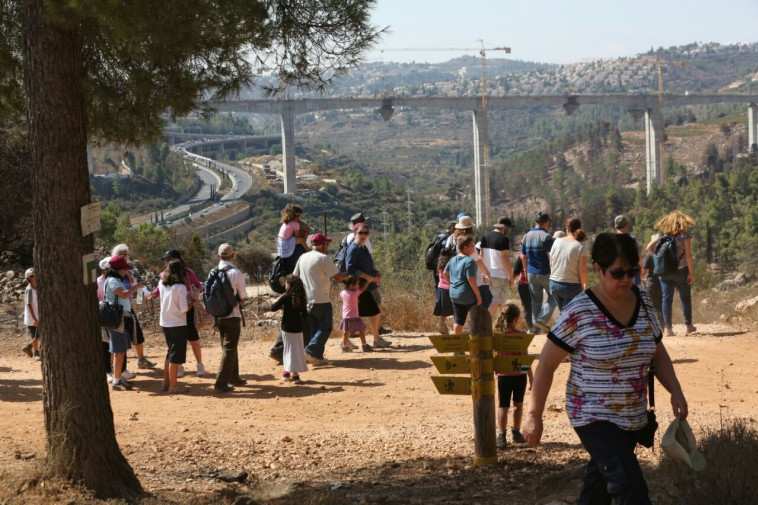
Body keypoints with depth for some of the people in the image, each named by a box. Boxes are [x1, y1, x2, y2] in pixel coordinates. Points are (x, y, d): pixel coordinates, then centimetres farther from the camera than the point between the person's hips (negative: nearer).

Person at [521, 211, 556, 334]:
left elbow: (524, 257, 13)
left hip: (531, 274, 6)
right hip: (545, 273, -6)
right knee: (553, 298, 6)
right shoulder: (546, 236, -14)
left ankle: (535, 326, 14)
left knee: (536, 300, 13)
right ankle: (542, 319, -7)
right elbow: (550, 257, -17)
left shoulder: (526, 236, 7)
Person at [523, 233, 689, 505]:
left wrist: (676, 391, -1)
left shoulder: (643, 302, 1)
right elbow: (546, 364, -10)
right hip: (595, 418, -6)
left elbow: (658, 353, 14)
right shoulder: (579, 312, -17)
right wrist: (534, 416, -10)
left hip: (633, 417, 6)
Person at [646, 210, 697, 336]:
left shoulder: (661, 235, 2)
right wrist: (690, 272, -5)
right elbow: (688, 255, -10)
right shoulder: (685, 236, -6)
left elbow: (649, 248, -5)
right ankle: (689, 326, 19)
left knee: (666, 299, 4)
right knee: (685, 299, 12)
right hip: (681, 270, -2)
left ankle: (668, 329, 2)